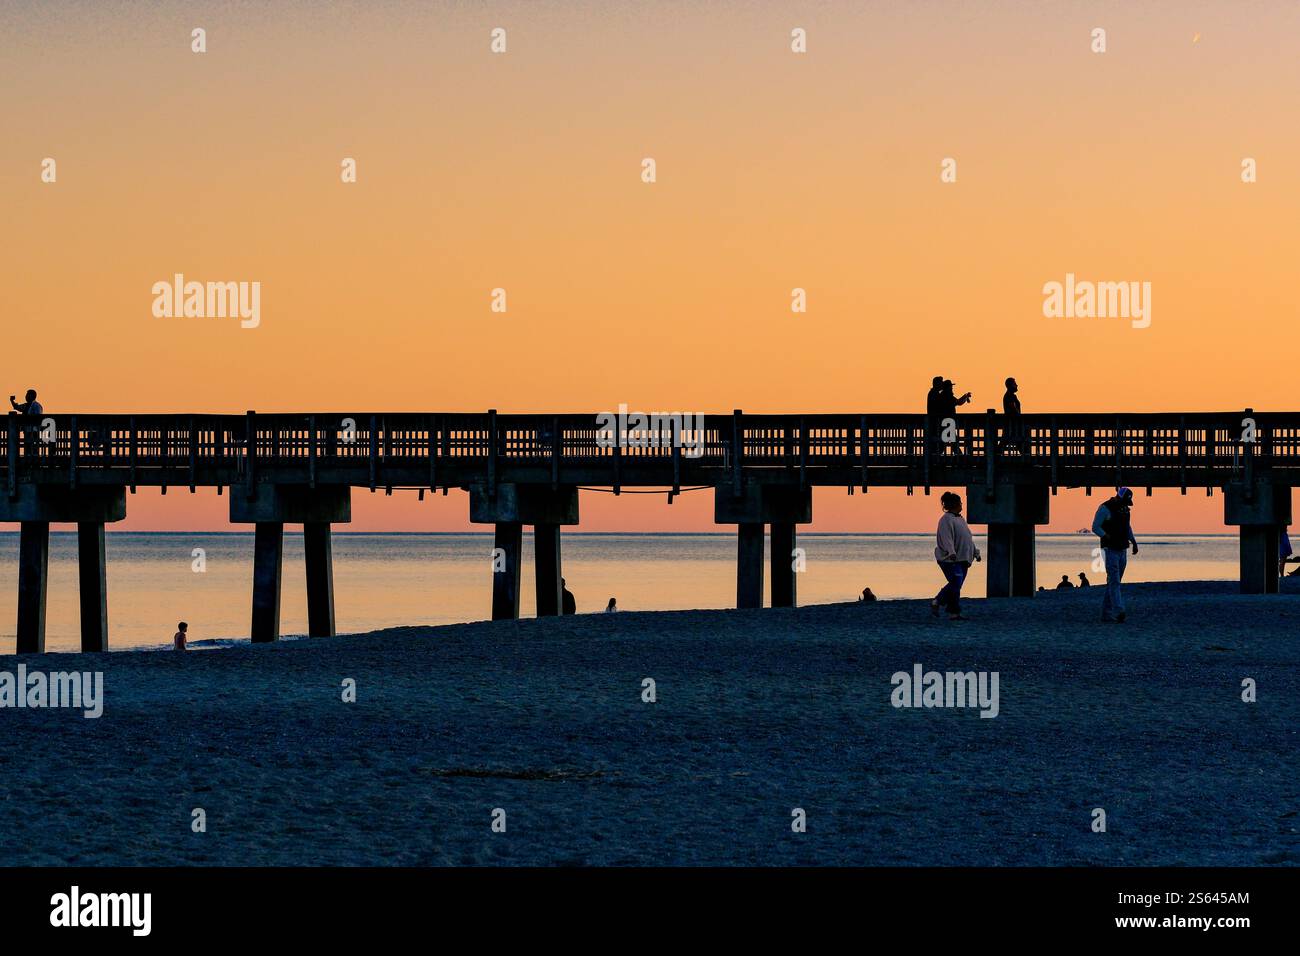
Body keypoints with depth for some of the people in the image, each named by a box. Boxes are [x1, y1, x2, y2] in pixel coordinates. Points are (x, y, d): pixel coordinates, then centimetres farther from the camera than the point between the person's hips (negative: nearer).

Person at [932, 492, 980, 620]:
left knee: (955, 586, 5)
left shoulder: (960, 519, 21)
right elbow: (947, 538, -20)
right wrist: (951, 552, -32)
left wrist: (976, 553, 26)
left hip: (962, 559, 9)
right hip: (950, 560, -9)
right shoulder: (946, 520, -9)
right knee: (955, 583, -16)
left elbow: (968, 539, 28)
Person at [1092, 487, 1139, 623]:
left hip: (1122, 550, 7)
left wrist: (1133, 542, 11)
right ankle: (1118, 612, -25)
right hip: (1110, 549, -7)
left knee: (1114, 582, 8)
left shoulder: (1125, 509, 11)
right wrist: (1106, 536, -26)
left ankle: (1106, 614, 13)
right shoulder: (1105, 508, -12)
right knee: (1114, 582, -16)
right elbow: (1095, 527, -12)